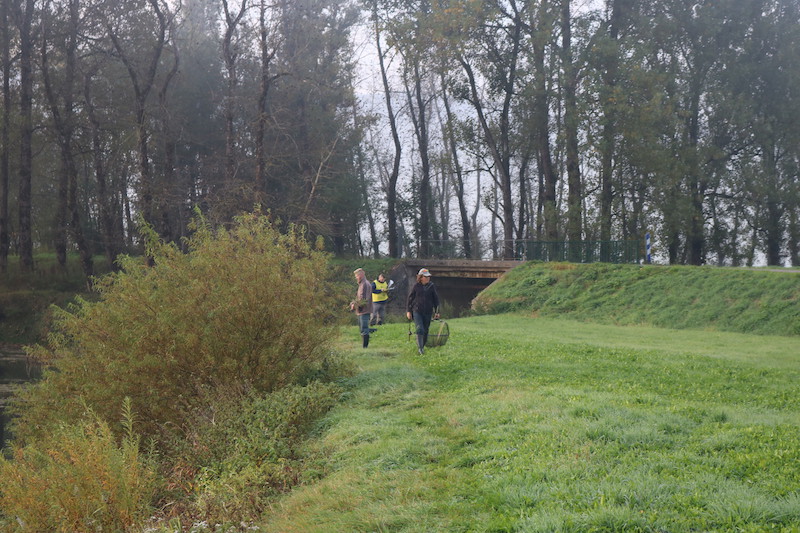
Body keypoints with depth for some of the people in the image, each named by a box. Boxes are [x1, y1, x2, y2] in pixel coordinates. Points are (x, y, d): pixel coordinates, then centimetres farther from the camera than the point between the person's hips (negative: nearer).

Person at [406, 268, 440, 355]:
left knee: (425, 330, 8)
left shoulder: (431, 286, 3)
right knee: (420, 329, -15)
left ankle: (422, 346, 25)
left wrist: (436, 311, 9)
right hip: (417, 311, -2)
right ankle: (420, 348, -10)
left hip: (428, 312, 2)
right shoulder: (416, 286, -2)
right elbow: (410, 298, 4)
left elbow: (436, 299, 10)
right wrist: (408, 311, 2)